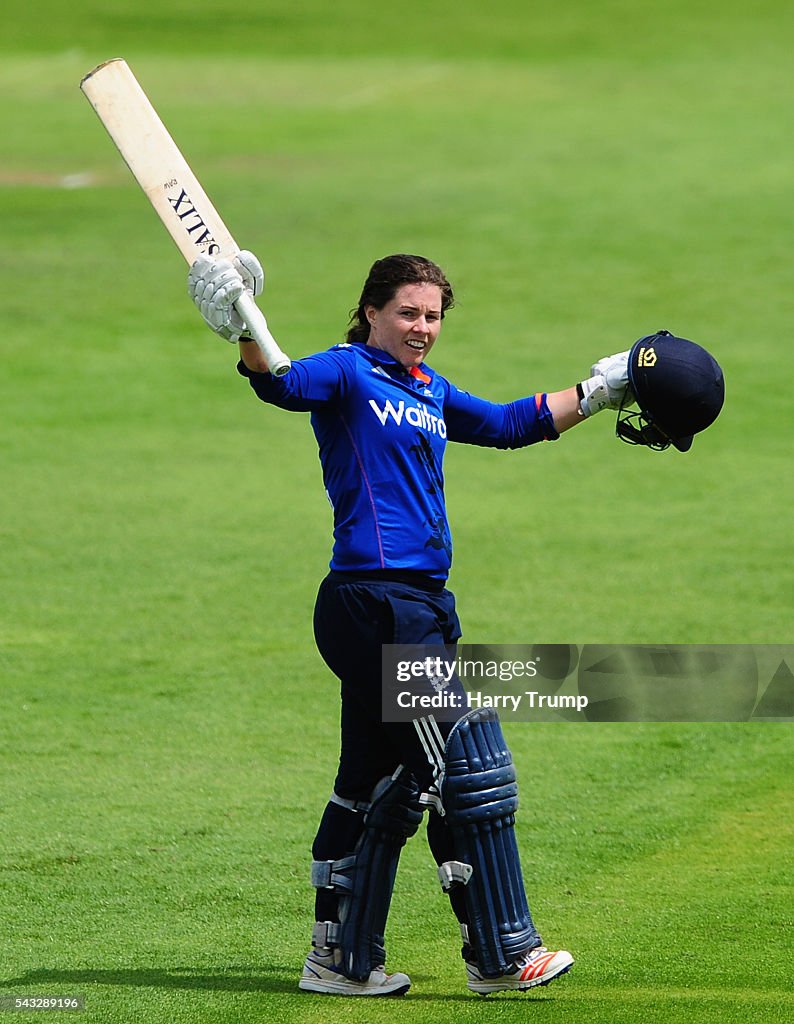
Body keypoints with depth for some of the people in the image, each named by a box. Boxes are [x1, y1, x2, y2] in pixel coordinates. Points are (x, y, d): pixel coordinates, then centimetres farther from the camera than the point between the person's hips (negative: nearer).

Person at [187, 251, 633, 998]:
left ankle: (340, 960, 18)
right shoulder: (348, 373, -5)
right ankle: (500, 955, -2)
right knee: (468, 768, -8)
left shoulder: (431, 392, 19)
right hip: (374, 596, -9)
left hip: (419, 602, 9)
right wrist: (243, 332, -44)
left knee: (377, 785, 12)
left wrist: (598, 394, 34)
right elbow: (283, 383, -24)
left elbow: (508, 425, 32)